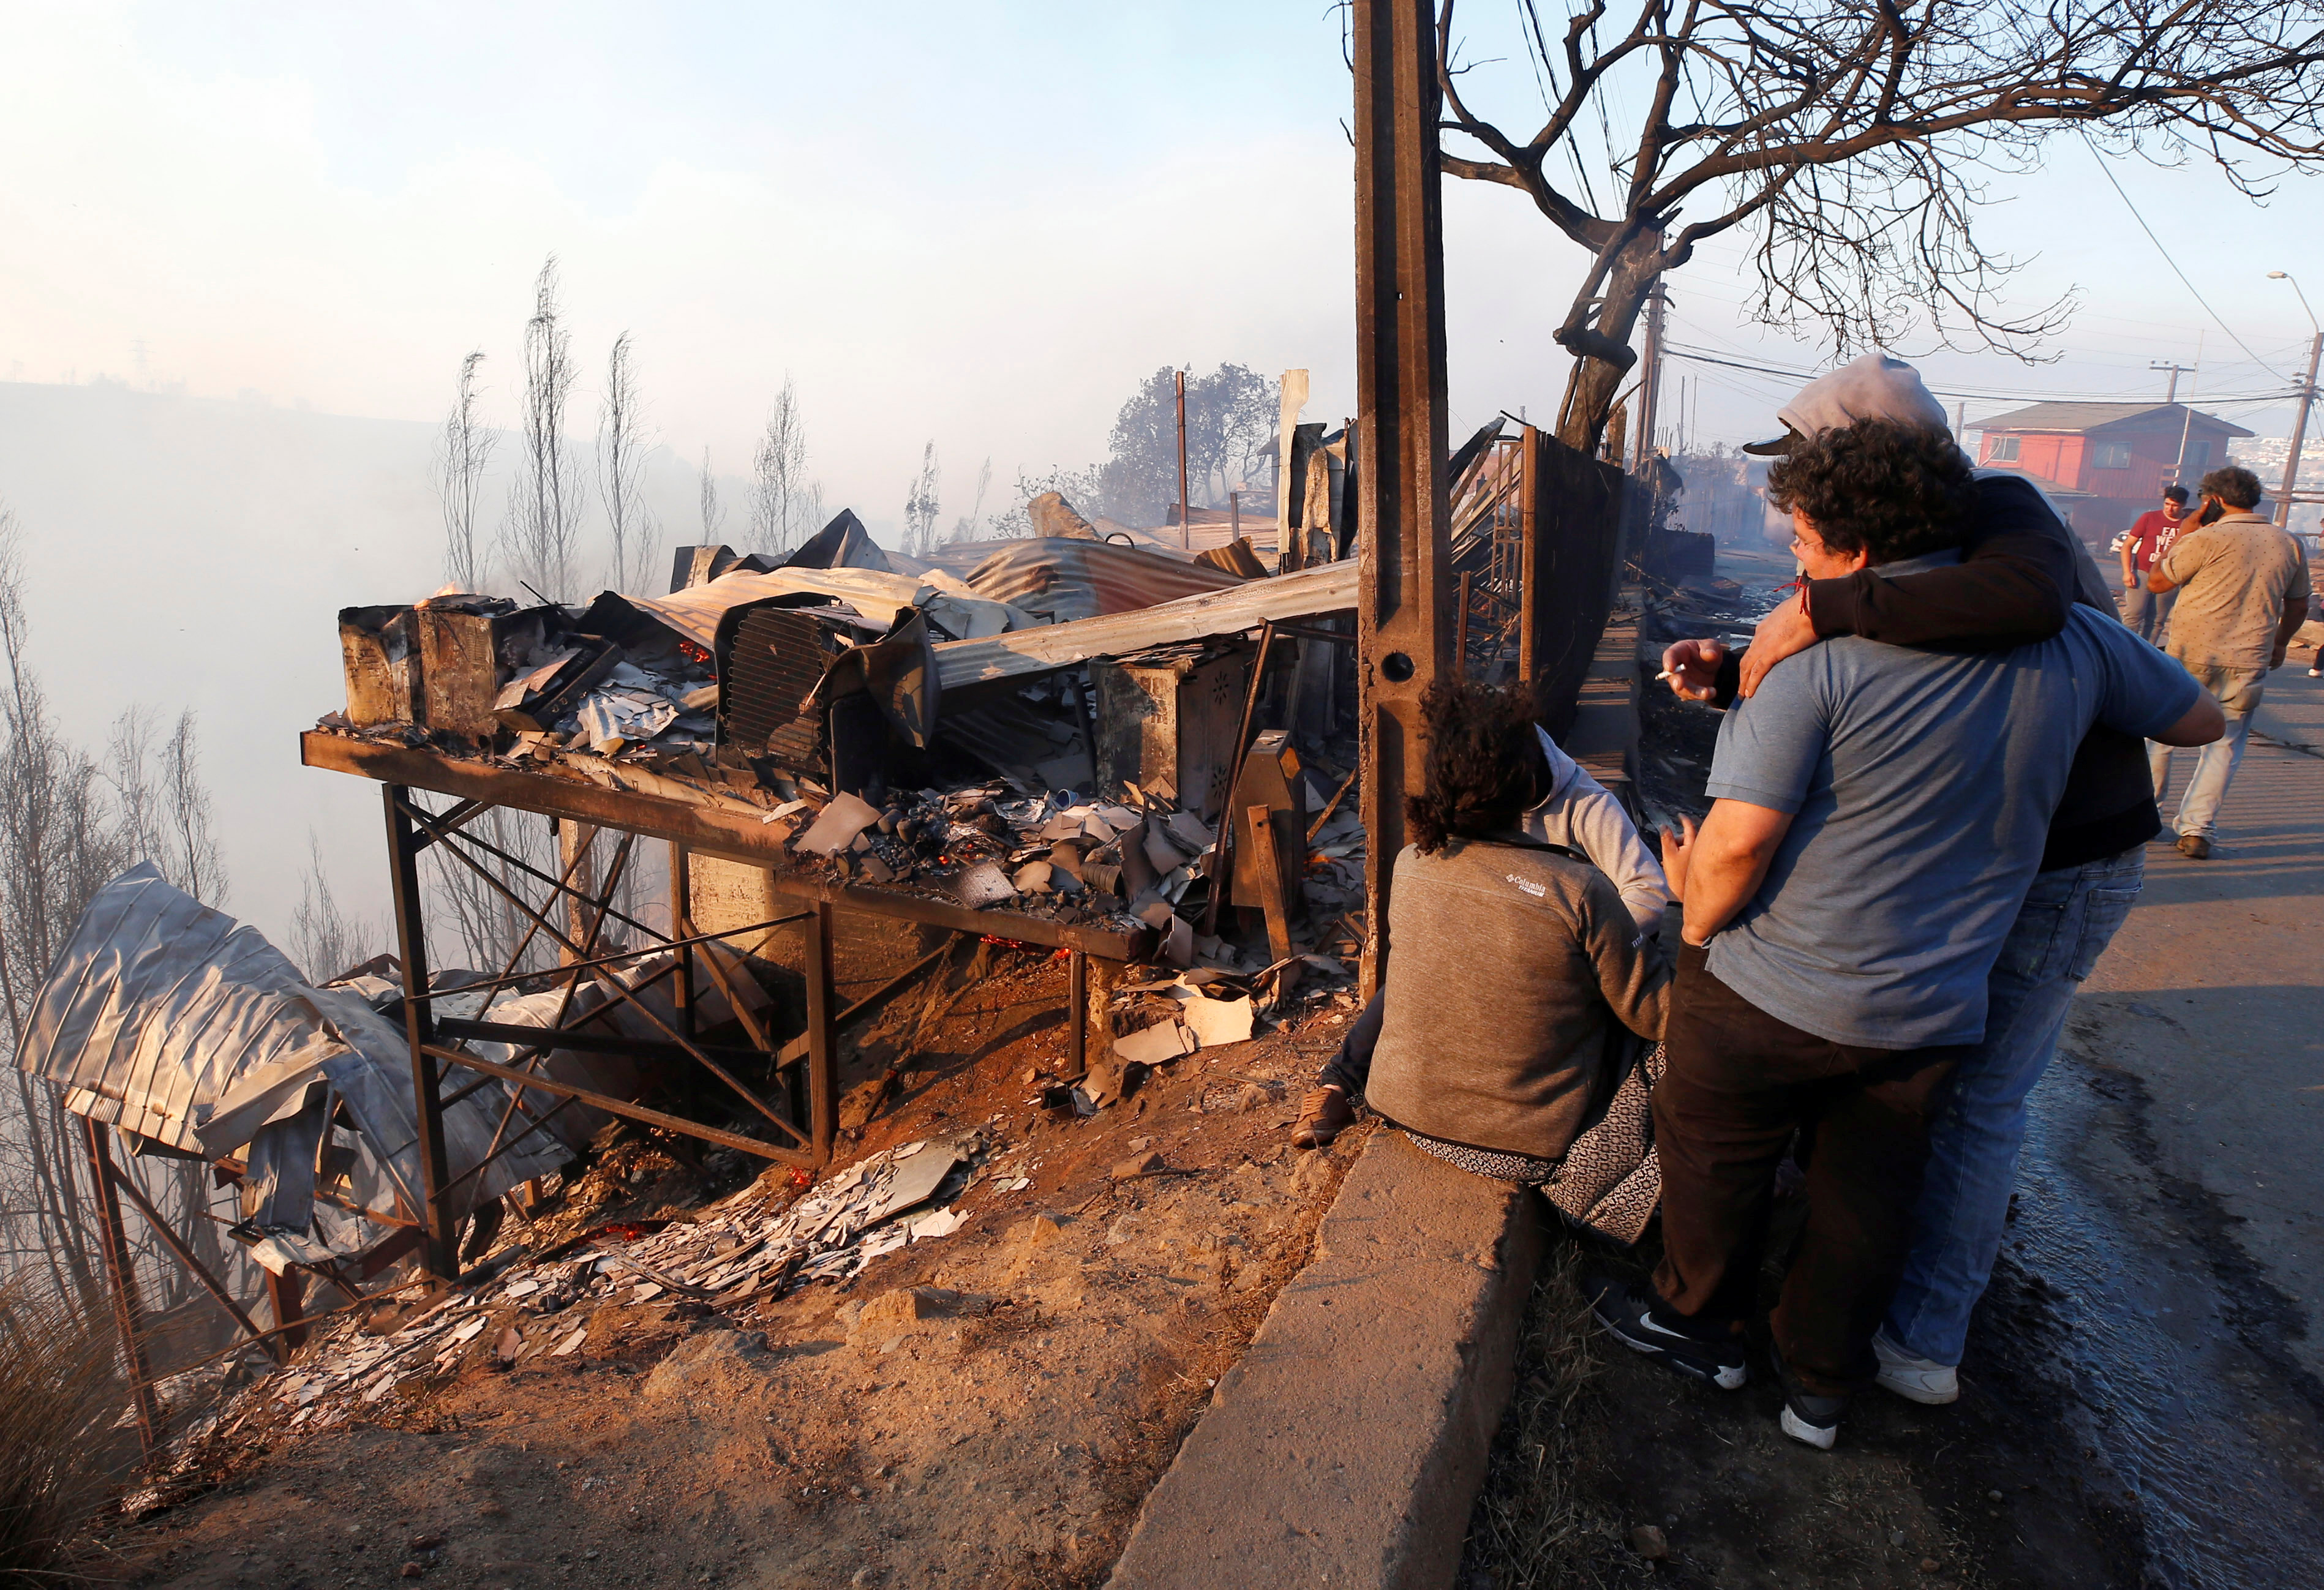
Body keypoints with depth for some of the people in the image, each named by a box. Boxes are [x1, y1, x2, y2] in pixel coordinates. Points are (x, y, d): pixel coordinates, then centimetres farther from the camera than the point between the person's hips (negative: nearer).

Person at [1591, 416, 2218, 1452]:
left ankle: (1696, 1322, 42)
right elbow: (2195, 717, 19)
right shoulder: (2072, 643, -2)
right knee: (1866, 1206, 22)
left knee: (1715, 1161, 20)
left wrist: (1697, 927, -5)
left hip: (1772, 993, -4)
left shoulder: (1820, 654, -19)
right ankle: (1820, 1386, 40)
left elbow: (1740, 836, -24)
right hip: (1930, 1015, 5)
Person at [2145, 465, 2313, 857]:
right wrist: (2279, 644, 31)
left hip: (2190, 657, -3)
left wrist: (2182, 536, 6)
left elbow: (2157, 582, -2)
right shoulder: (2290, 545, 6)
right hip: (2249, 664, 3)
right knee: (2226, 744, 9)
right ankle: (2197, 829, 2)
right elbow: (2298, 607, 16)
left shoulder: (2208, 539, -11)